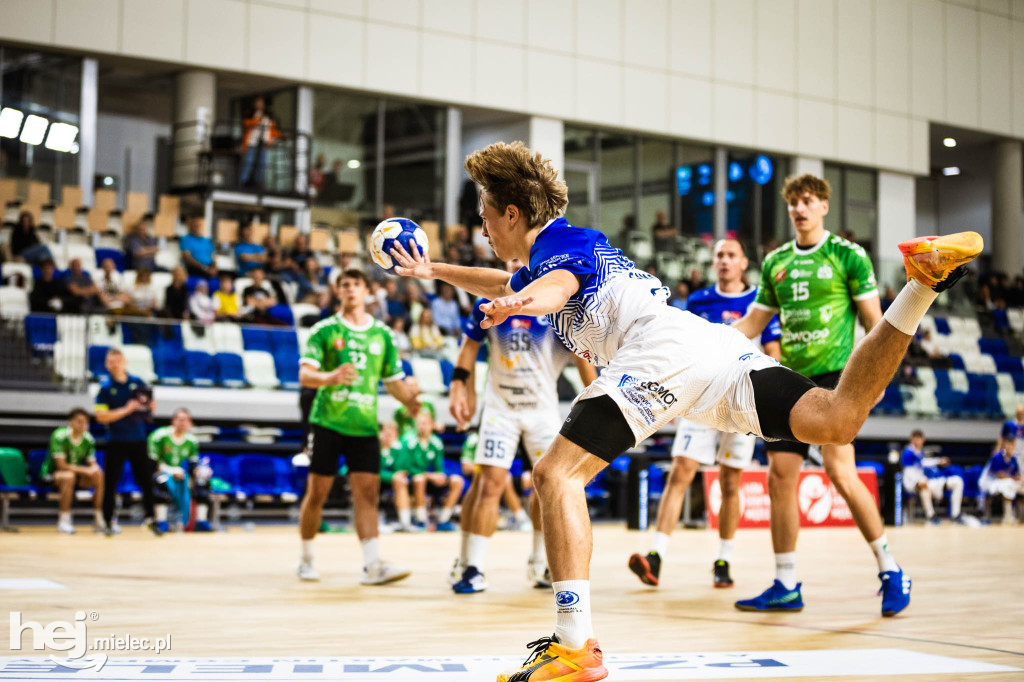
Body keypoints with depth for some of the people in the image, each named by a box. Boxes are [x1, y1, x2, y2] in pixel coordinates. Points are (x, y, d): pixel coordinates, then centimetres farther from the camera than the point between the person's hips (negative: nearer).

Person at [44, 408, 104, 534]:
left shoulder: (88, 439, -3)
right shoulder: (59, 436, -21)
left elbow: (92, 462, 0)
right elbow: (61, 464, -24)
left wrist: (95, 469, -25)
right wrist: (84, 470, -31)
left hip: (77, 473, 5)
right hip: (52, 474, -5)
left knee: (99, 477, -18)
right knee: (69, 477, -38)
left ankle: (99, 519, -13)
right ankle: (64, 521, -31)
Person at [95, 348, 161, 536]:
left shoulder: (137, 382, 5)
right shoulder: (105, 388, -4)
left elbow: (149, 405, 16)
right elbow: (101, 416, -12)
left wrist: (150, 406, -9)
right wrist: (126, 410, -20)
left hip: (138, 439, 3)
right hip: (116, 441, -2)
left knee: (146, 480, 5)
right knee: (110, 482, -1)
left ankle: (150, 518, 17)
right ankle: (109, 522, 9)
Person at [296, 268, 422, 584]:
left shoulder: (382, 335, 12)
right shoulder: (325, 330, 1)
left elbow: (394, 380, 16)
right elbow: (305, 374, -7)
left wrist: (409, 399, -5)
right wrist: (332, 377, -28)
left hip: (365, 425, 2)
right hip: (328, 422, -2)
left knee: (367, 492, -7)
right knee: (317, 493, 1)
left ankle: (373, 564, -13)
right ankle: (306, 559, 17)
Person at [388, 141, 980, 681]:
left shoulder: (558, 241, 9)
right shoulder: (552, 254, 37)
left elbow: (556, 287, -18)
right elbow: (506, 285, 60)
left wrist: (517, 303, -40)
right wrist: (435, 271, 65)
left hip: (663, 346, -9)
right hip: (708, 345, 9)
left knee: (557, 475, -12)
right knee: (837, 419, -9)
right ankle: (925, 280, -16)